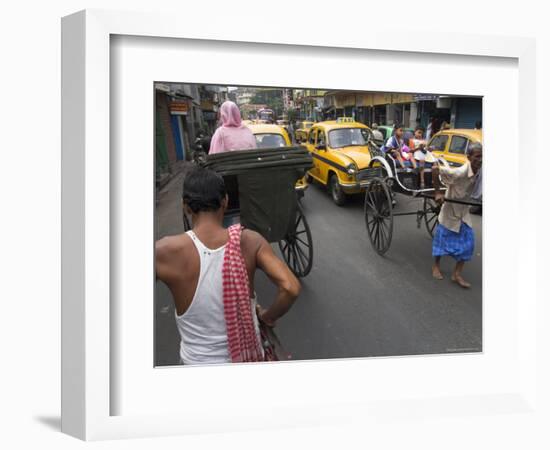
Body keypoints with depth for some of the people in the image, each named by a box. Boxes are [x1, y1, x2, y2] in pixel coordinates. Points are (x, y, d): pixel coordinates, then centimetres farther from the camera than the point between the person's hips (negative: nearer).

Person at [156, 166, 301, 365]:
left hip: (199, 360, 0)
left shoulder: (167, 251, -22)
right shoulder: (250, 241, -19)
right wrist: (268, 317, -7)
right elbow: (290, 288, -25)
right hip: (247, 353, 1)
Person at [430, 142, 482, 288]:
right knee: (443, 238, 9)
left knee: (468, 241, 2)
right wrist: (437, 192, -29)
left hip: (464, 211, 6)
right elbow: (435, 168, -32)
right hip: (450, 210, -6)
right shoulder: (459, 172, -31)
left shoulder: (479, 171, -10)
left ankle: (457, 274, 13)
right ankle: (436, 266, 33)